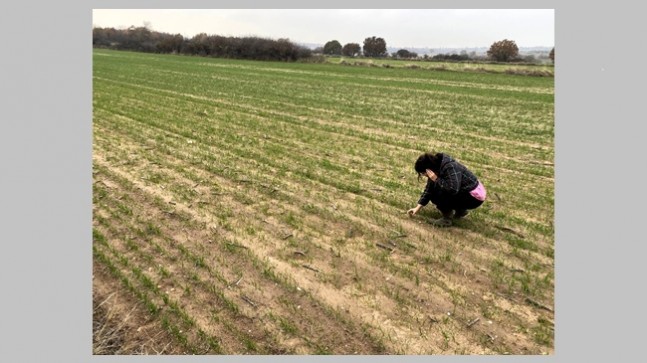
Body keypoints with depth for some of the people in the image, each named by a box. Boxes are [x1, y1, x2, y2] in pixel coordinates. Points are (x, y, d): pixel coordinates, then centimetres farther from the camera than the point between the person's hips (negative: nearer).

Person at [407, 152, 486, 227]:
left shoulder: (450, 167, -27)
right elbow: (428, 190, 3)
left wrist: (436, 180, -29)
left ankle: (446, 220, -8)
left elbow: (453, 189, -39)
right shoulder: (437, 166, -2)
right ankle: (461, 210, 16)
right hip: (464, 192, 9)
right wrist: (418, 207, 1)